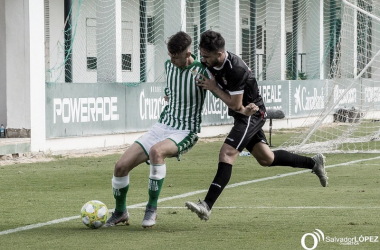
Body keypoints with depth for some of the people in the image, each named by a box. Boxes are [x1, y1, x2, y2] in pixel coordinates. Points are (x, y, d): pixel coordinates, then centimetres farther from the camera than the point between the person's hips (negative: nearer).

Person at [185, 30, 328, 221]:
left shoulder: (235, 69, -31)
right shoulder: (210, 62, -7)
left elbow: (235, 104, -26)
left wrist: (213, 87, -22)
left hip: (251, 114, -9)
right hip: (241, 115, 9)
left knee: (226, 154, -20)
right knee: (266, 159, 15)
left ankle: (207, 206, -26)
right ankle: (314, 163, 32)